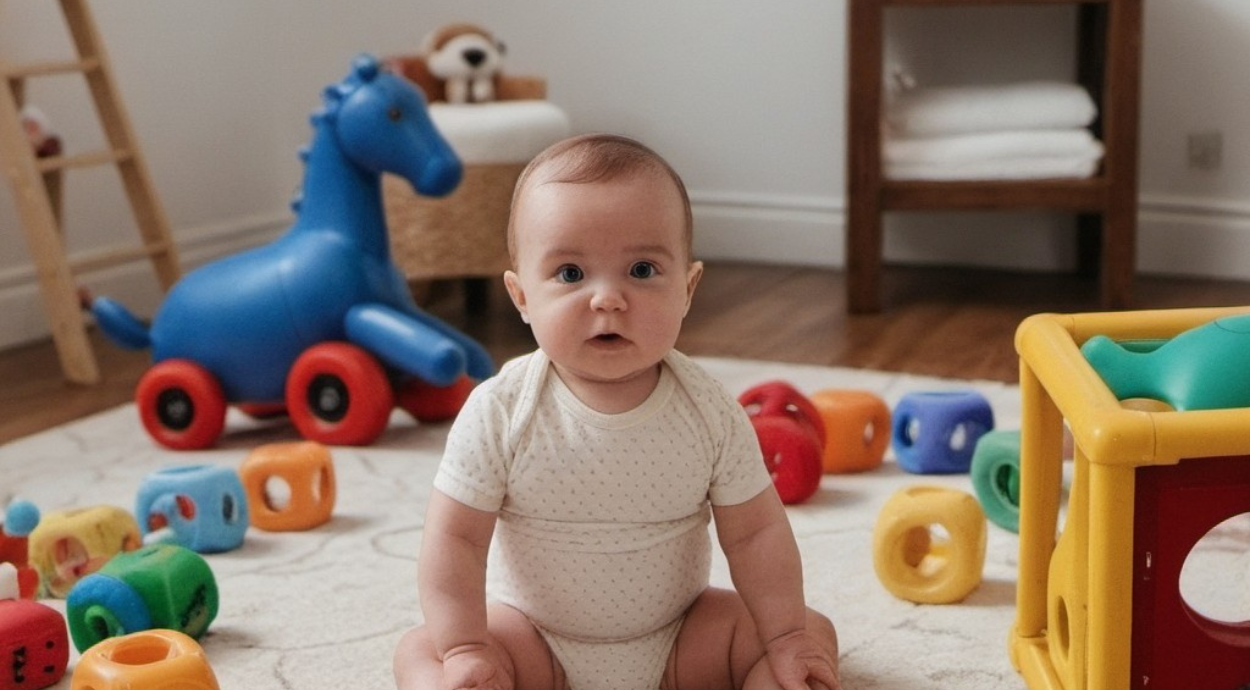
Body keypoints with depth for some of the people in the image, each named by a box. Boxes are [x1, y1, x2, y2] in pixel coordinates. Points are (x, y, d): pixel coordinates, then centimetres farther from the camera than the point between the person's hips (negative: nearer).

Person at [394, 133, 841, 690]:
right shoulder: (499, 414, -19)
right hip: (532, 633, -1)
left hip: (678, 638, 1)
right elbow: (455, 538, -16)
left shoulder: (713, 415, -14)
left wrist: (787, 634, -11)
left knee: (814, 636, -12)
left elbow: (756, 533, -6)